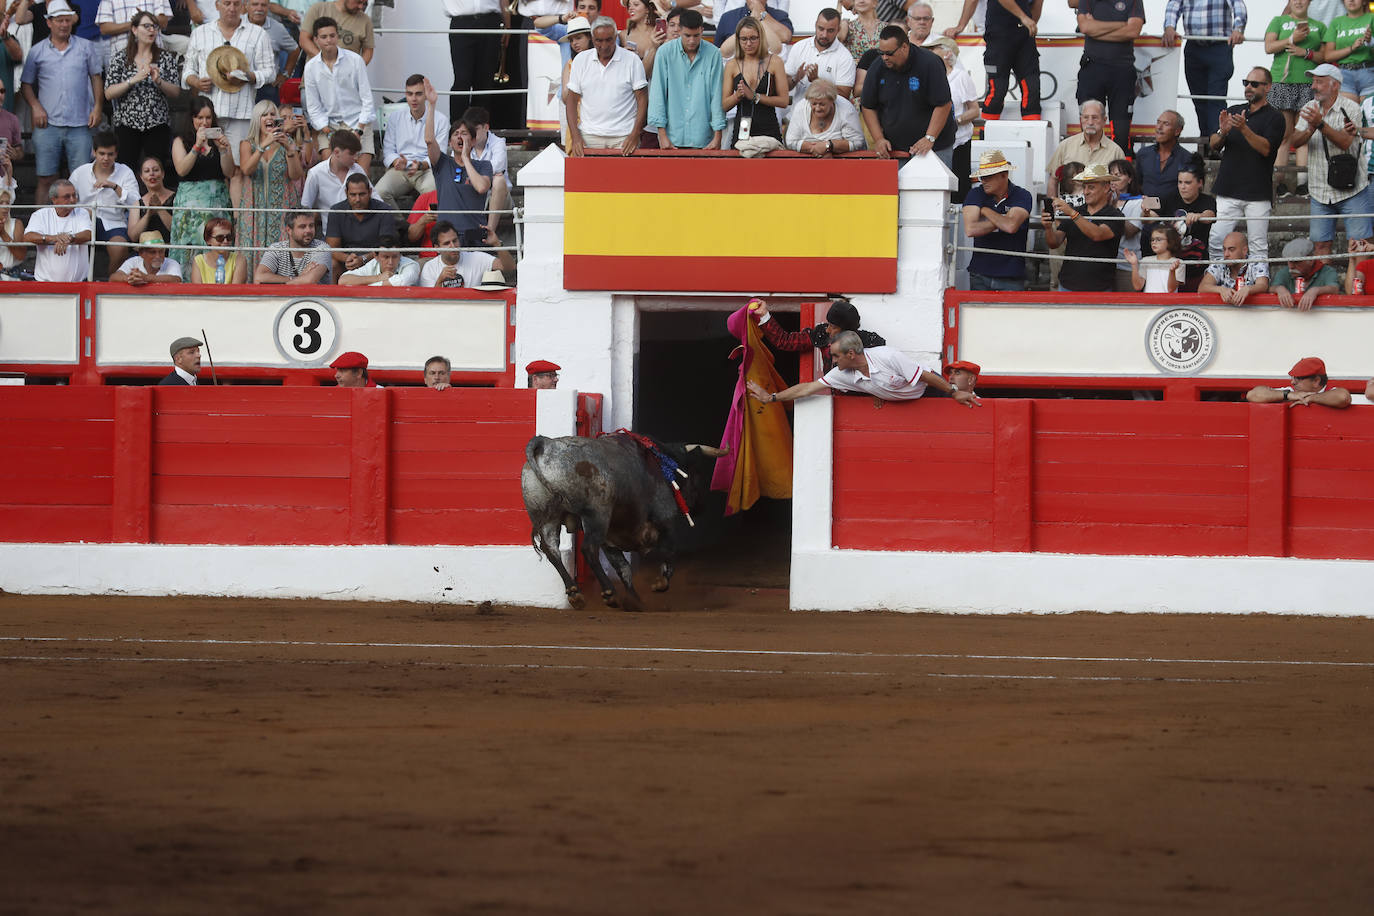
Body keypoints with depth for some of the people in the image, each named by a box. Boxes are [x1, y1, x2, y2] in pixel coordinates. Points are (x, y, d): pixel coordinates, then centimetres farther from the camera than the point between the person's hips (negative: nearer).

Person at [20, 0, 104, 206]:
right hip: (48, 124, 0)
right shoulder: (37, 51, 8)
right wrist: (35, 106, -5)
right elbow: (26, 83, 11)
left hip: (80, 125, 0)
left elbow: (96, 78, 13)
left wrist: (97, 107, 1)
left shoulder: (86, 48, 10)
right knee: (45, 179, -2)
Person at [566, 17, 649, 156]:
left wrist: (635, 136, -10)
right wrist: (575, 138, -2)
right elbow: (571, 100, 9)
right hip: (589, 137, 2)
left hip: (623, 138, -2)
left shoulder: (632, 60, 2)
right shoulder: (581, 60, 8)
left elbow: (642, 100, 1)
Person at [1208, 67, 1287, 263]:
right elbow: (1213, 145, 11)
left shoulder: (1274, 118, 2)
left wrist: (1244, 129, -25)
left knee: (1258, 247, -4)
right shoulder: (1232, 112, 16)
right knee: (1216, 241, -4)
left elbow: (1266, 149, -12)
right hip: (1228, 189, 4)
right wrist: (1222, 133, -12)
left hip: (1258, 194, -4)